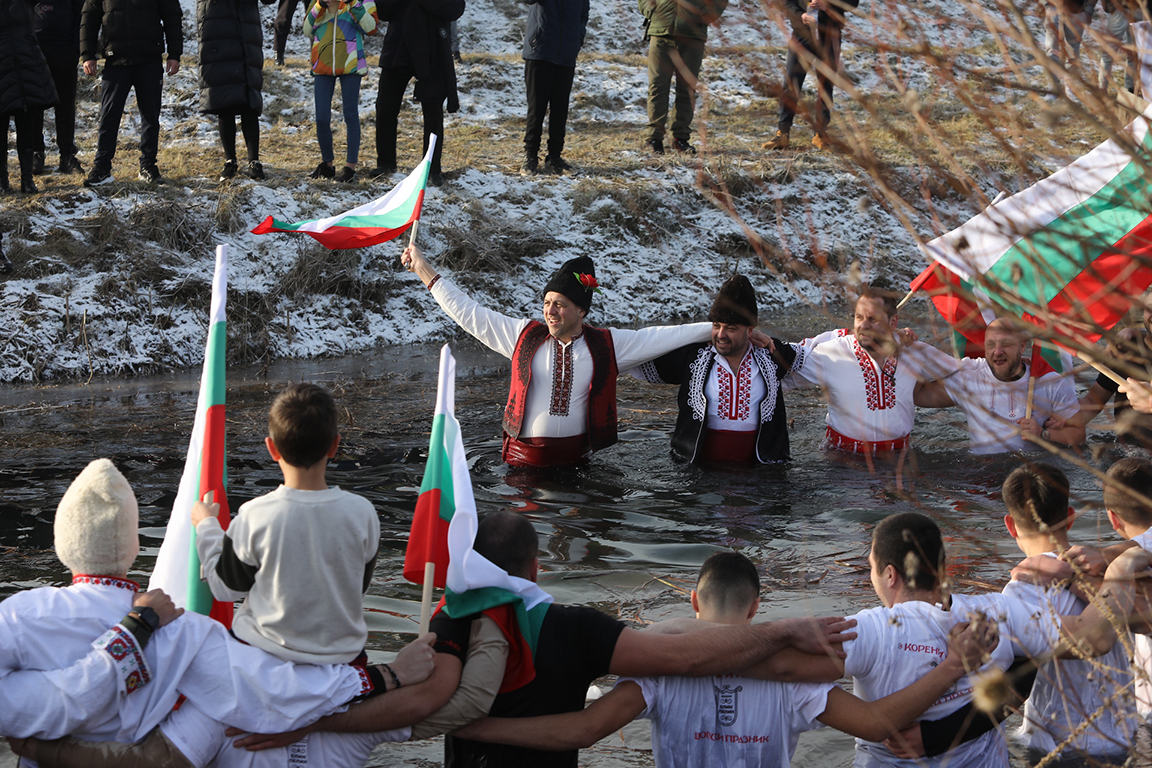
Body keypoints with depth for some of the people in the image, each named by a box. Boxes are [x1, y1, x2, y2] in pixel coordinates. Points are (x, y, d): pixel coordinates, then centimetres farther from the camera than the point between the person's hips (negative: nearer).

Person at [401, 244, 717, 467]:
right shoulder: (525, 335, 3)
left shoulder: (607, 345, 3)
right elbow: (468, 313, 6)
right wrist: (425, 271, 7)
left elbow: (659, 337, 5)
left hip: (574, 456, 0)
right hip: (524, 457, 0)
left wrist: (712, 327, 3)